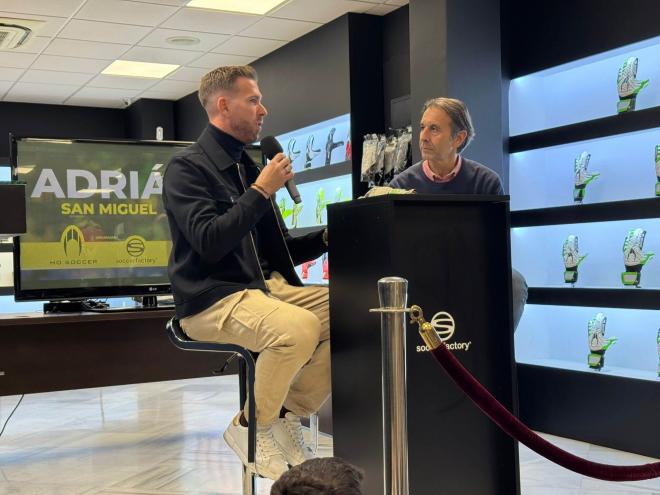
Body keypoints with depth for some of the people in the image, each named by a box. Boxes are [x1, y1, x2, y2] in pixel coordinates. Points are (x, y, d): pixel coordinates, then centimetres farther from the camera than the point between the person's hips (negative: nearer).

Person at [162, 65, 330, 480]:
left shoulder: (248, 168, 16)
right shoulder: (187, 168, -6)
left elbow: (278, 250, 20)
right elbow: (209, 242, -21)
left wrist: (326, 237, 2)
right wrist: (261, 191, -16)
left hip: (266, 287, 8)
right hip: (212, 301, -7)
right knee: (300, 327, -34)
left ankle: (288, 415, 0)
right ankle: (252, 426, -8)